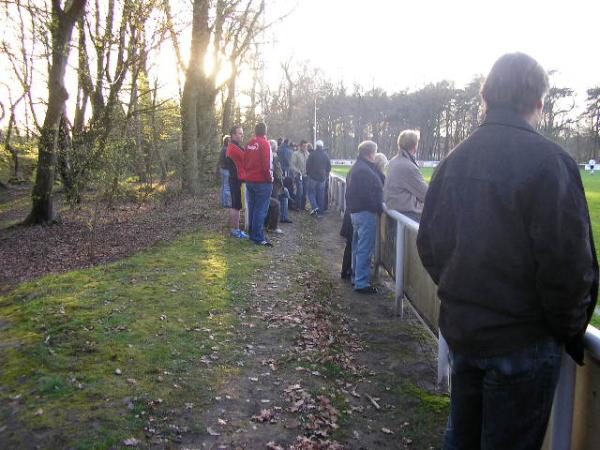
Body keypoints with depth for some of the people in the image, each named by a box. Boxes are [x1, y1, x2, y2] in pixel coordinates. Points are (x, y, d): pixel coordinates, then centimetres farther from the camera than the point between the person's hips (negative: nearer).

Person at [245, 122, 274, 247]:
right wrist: (270, 178, -7)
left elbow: (245, 162, 12)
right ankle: (259, 238, -3)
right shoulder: (264, 143, -14)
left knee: (252, 208, 15)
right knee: (261, 210, -4)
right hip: (262, 182, -7)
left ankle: (253, 234, 24)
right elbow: (267, 164, -18)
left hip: (249, 180, 7)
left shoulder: (249, 144, 7)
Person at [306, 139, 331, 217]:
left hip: (313, 177, -3)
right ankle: (320, 212, 9)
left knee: (311, 193, 5)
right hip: (322, 178, 3)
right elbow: (329, 167, 9)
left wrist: (308, 174, 10)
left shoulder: (312, 155, -9)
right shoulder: (325, 155, 3)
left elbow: (308, 166, -6)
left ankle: (315, 207, -17)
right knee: (321, 195, 7)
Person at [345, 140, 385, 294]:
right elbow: (367, 194, -25)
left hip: (356, 211, 11)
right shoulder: (365, 170, -20)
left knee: (358, 246, 19)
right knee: (365, 249, -5)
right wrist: (378, 208, -14)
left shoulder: (356, 167, 15)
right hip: (366, 212, -11)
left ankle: (356, 277, 31)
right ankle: (362, 283, -1)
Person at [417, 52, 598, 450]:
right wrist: (568, 328, -4)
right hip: (521, 340, -6)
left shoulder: (455, 160, 1)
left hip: (460, 329, 6)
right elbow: (568, 263, -21)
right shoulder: (547, 160, -18)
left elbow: (429, 243, 5)